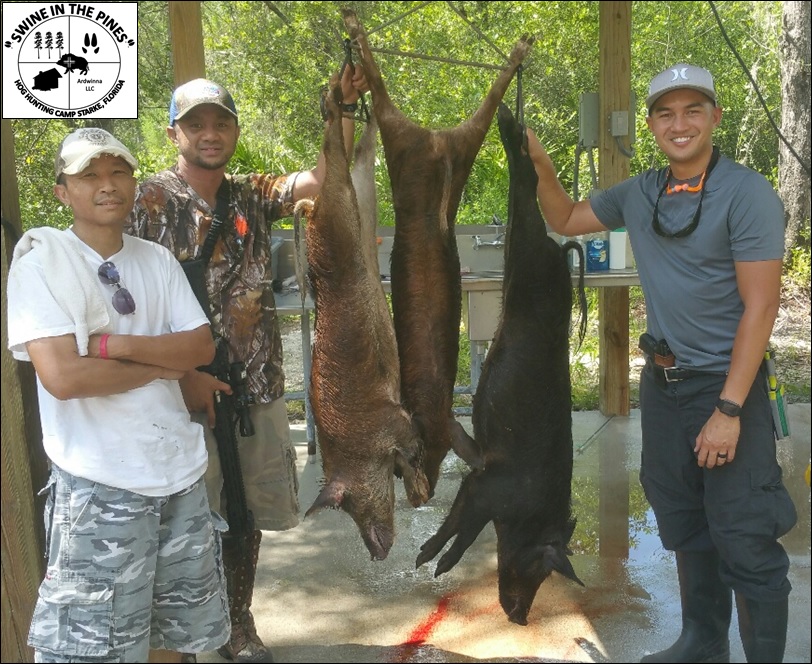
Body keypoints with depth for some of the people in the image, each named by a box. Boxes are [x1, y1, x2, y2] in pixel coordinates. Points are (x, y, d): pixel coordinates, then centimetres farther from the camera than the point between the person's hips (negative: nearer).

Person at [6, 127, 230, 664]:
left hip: (181, 469, 6)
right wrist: (164, 362, -8)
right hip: (100, 484, -6)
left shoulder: (158, 259, 8)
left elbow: (202, 347, -1)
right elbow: (62, 376, -20)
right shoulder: (41, 252, -10)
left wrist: (116, 345, -15)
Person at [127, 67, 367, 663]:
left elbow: (324, 176, 0)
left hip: (258, 385, 5)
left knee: (245, 515, 15)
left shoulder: (252, 196, 9)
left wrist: (347, 106, -9)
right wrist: (188, 375, -17)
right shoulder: (153, 201, -6)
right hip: (189, 390, -5)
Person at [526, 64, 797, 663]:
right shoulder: (640, 193, 5)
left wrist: (729, 410, -21)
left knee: (744, 546, -2)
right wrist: (542, 166, 1)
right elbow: (566, 220, 20)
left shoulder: (746, 193, -14)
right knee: (685, 530, 19)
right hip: (662, 382, 7)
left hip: (725, 386, -7)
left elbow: (760, 306, -18)